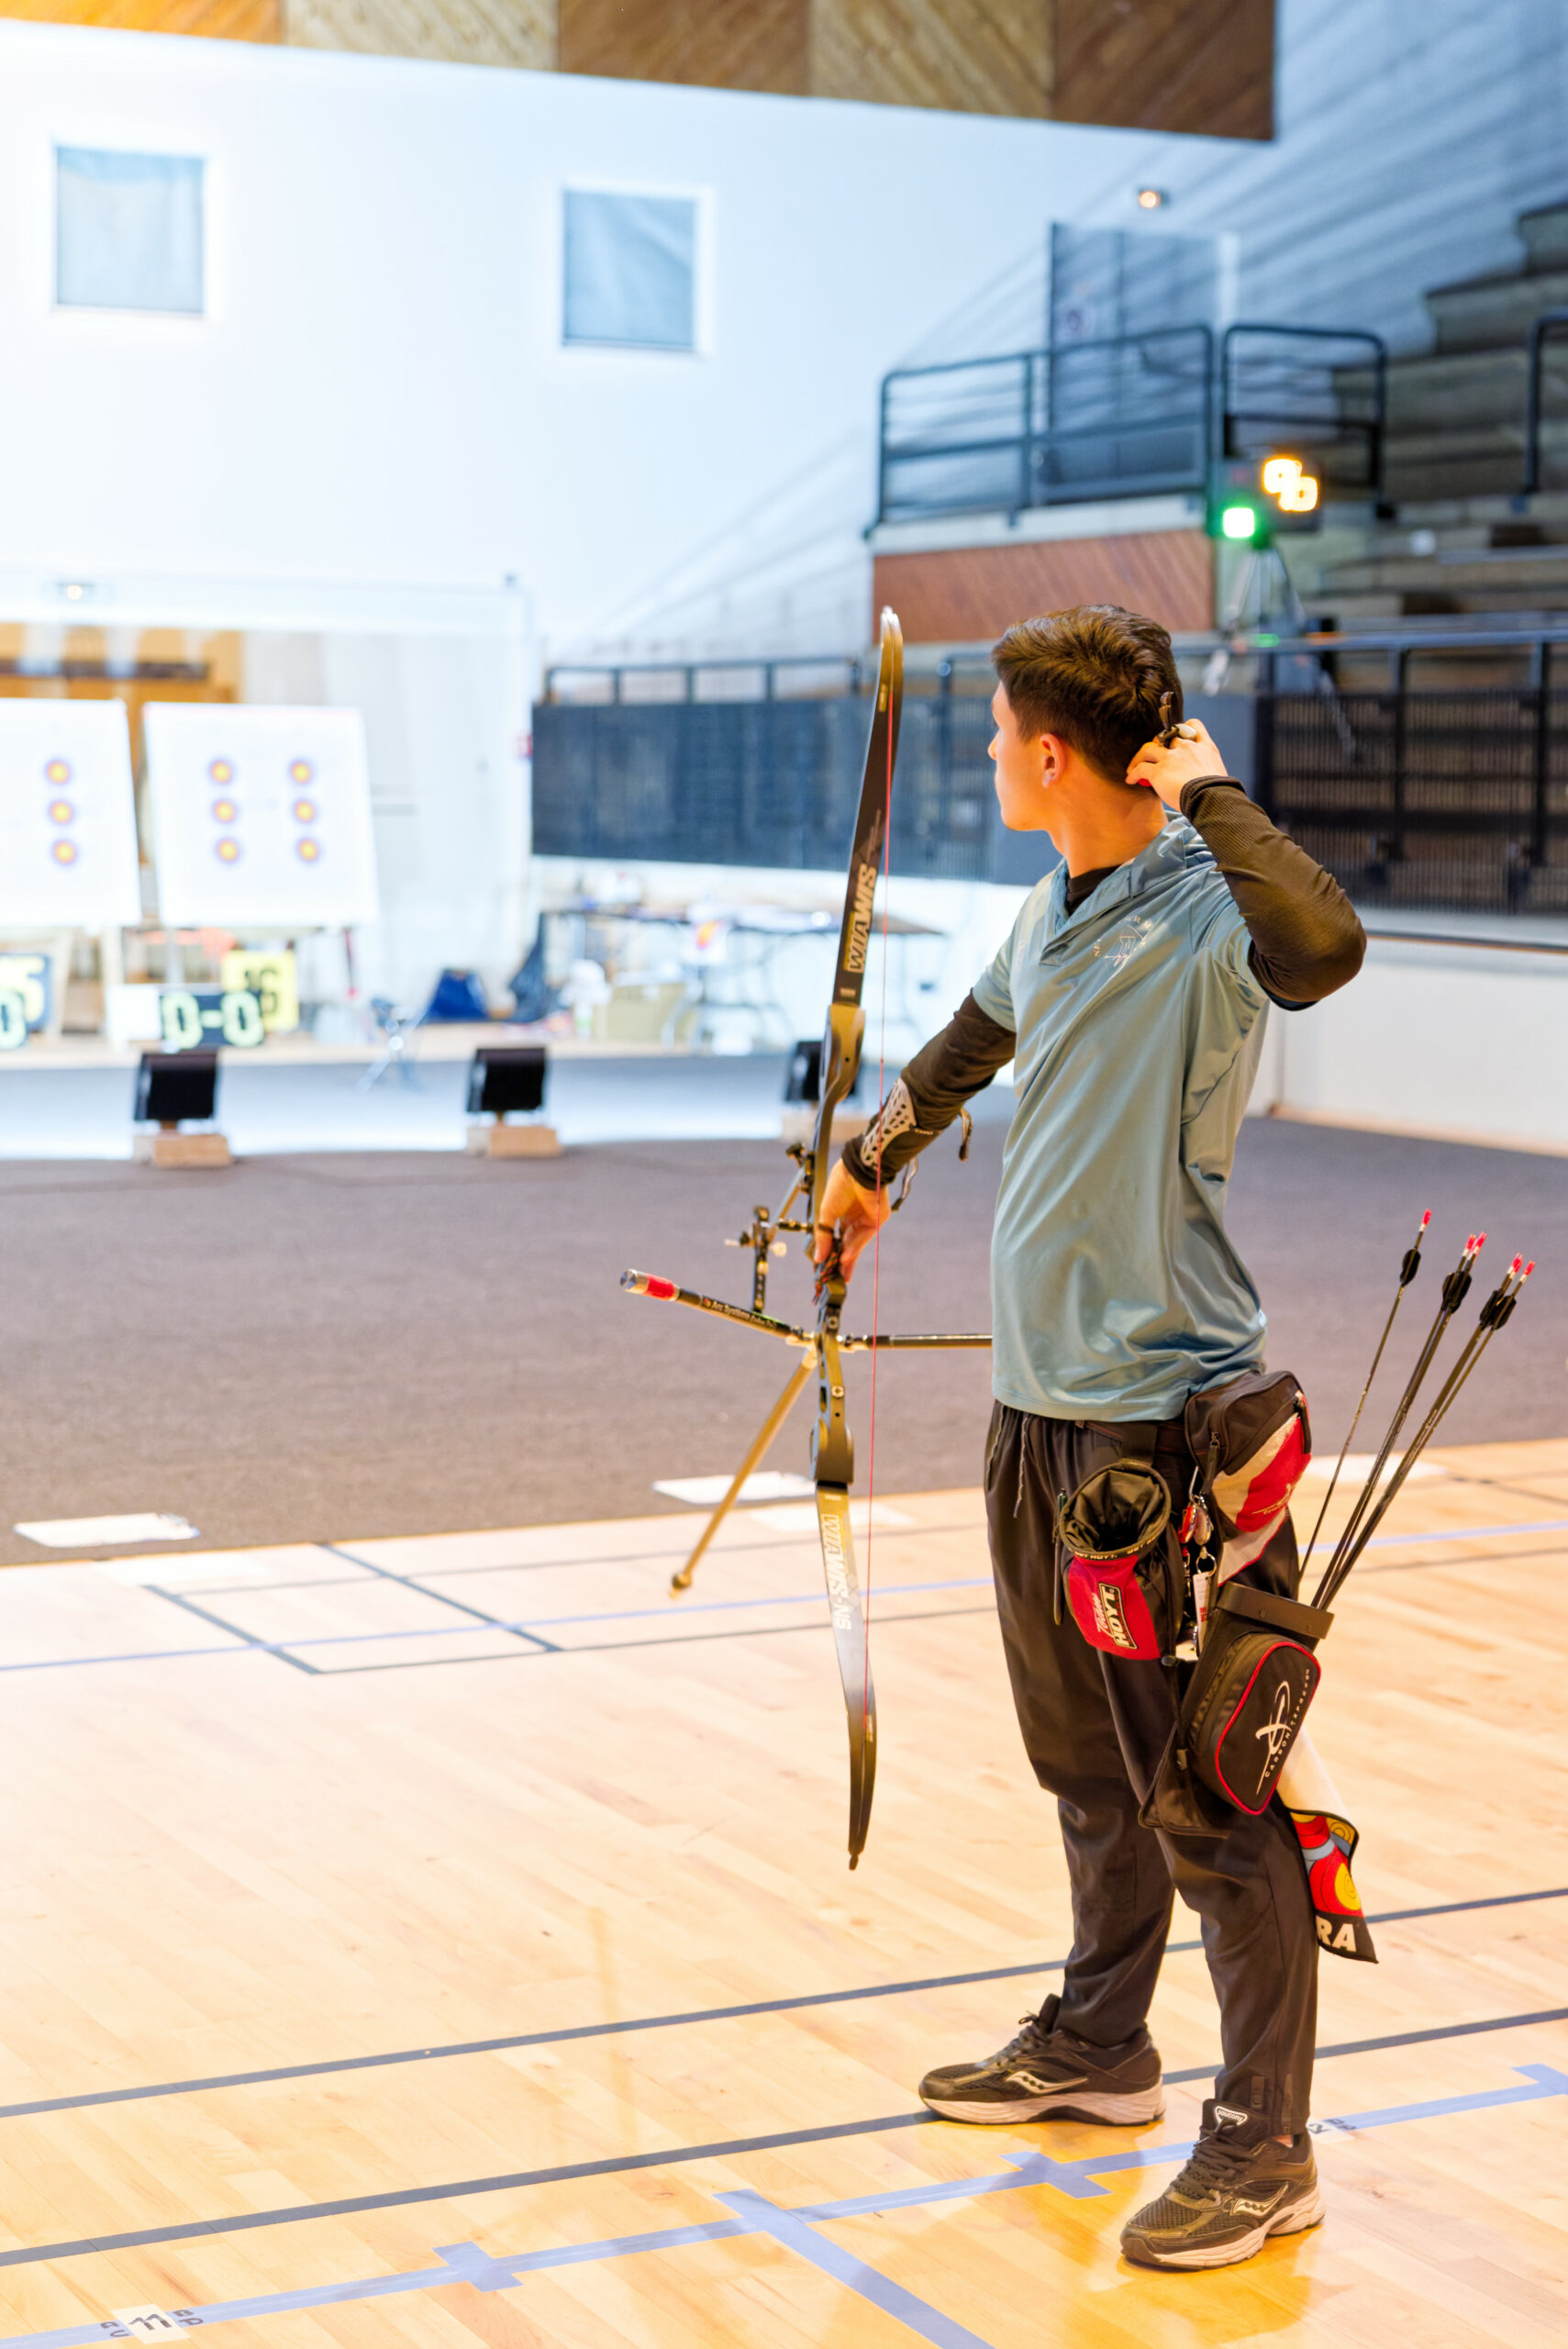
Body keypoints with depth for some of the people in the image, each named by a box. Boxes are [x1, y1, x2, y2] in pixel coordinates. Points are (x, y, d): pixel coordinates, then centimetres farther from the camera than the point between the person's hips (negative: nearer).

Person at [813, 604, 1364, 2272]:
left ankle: (1264, 2147, 11)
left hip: (1165, 1415, -8)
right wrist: (869, 1164, 46)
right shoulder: (1055, 914, 10)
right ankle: (1098, 2048, 38)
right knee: (1086, 1760, 21)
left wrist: (1207, 790, -26)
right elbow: (967, 1047, 30)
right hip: (1039, 1400, 8)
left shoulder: (1205, 913, -16)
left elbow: (1323, 949, -41)